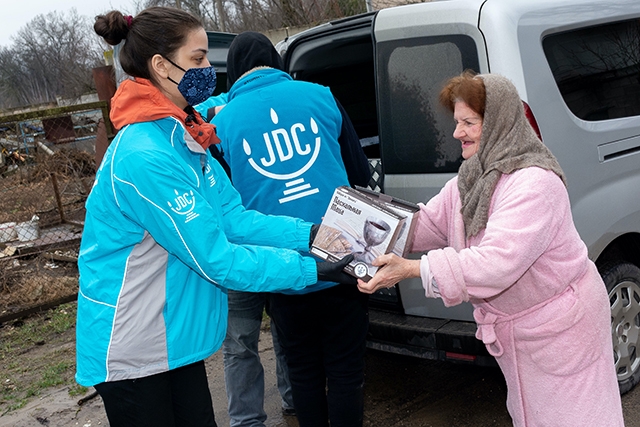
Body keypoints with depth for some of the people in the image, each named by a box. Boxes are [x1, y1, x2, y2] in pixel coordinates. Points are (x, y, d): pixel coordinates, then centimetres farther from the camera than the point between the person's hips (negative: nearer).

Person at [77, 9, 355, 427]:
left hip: (174, 337, 8)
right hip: (131, 352, -8)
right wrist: (313, 269, -21)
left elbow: (236, 219, -1)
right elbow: (217, 260, -24)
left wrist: (313, 234, -11)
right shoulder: (146, 157, -27)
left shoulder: (183, 138, 3)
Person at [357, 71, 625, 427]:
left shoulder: (535, 182, -30)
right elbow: (429, 223, -1)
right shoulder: (472, 177, 1)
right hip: (514, 327, 8)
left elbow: (499, 262, -39)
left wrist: (412, 269, -42)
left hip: (560, 327, -8)